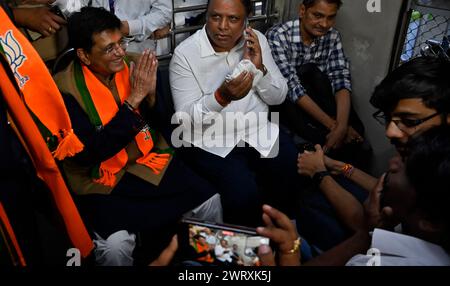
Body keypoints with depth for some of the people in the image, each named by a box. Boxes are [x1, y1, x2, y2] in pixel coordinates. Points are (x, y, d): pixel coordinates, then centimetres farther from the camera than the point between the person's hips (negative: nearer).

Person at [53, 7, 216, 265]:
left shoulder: (135, 66, -2)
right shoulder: (65, 89, -14)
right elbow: (89, 154, -23)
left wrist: (151, 94, -19)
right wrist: (133, 100, -26)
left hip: (147, 160, 4)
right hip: (101, 181, -3)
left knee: (208, 198, -14)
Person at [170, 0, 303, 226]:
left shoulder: (256, 40, 0)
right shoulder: (185, 53, -12)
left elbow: (278, 97, 2)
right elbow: (186, 119, -14)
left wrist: (259, 68, -17)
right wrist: (222, 96, -31)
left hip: (258, 130, 5)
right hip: (210, 141, -4)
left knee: (299, 177, -14)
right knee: (244, 195, -26)